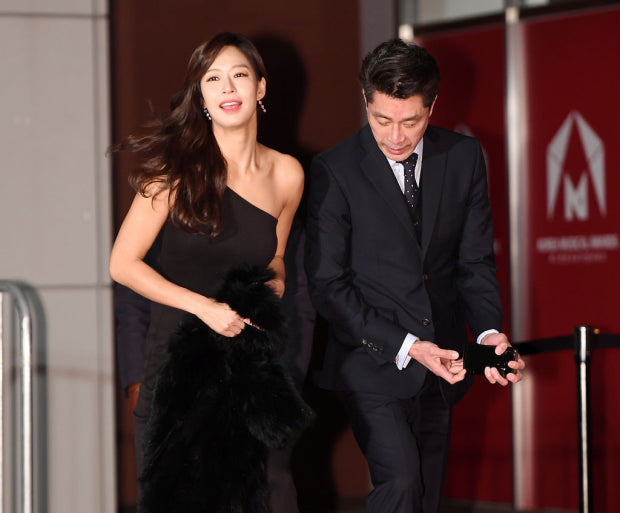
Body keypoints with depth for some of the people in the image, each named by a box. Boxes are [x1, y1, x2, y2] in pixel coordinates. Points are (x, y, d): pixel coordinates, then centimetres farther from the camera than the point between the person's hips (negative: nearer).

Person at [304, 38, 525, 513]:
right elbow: (328, 285, -10)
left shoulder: (464, 158, 1)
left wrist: (489, 331, -13)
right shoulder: (335, 171, -10)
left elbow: (475, 261, 6)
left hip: (442, 363, 4)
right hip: (374, 365, -4)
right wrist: (404, 345, -18)